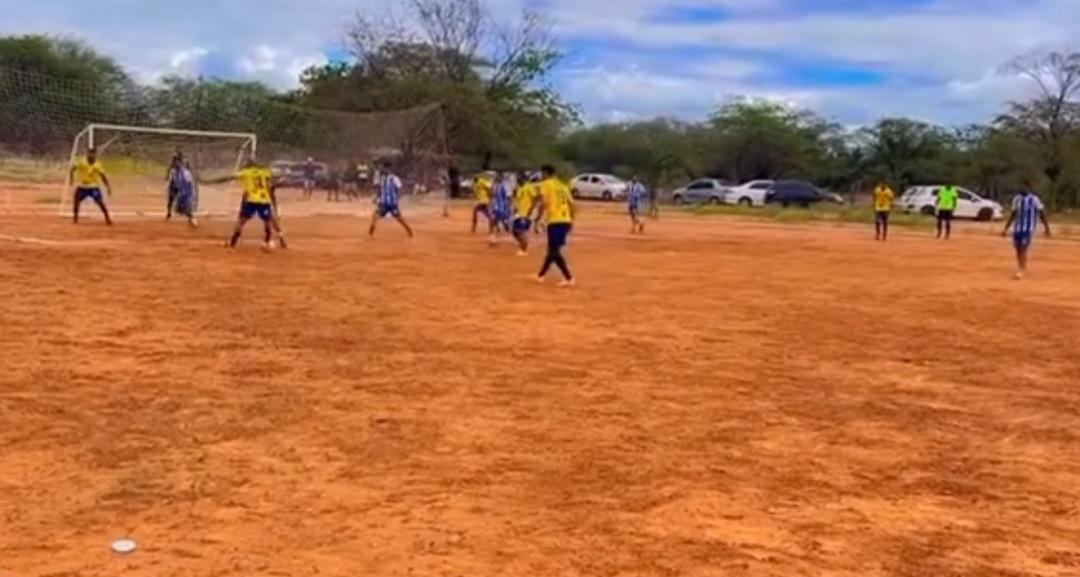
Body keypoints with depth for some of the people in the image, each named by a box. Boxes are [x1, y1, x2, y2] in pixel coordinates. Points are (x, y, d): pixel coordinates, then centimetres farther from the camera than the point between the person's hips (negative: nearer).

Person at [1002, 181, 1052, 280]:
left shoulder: (1034, 200, -7)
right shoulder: (1016, 199, 8)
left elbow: (1042, 214, -3)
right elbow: (1013, 215, 16)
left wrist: (1047, 228, -3)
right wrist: (1006, 229, 14)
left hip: (1028, 228, -5)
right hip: (1017, 228, 5)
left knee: (1023, 249, -14)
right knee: (1018, 250, 6)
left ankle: (1021, 271, -12)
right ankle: (1021, 269, 22)